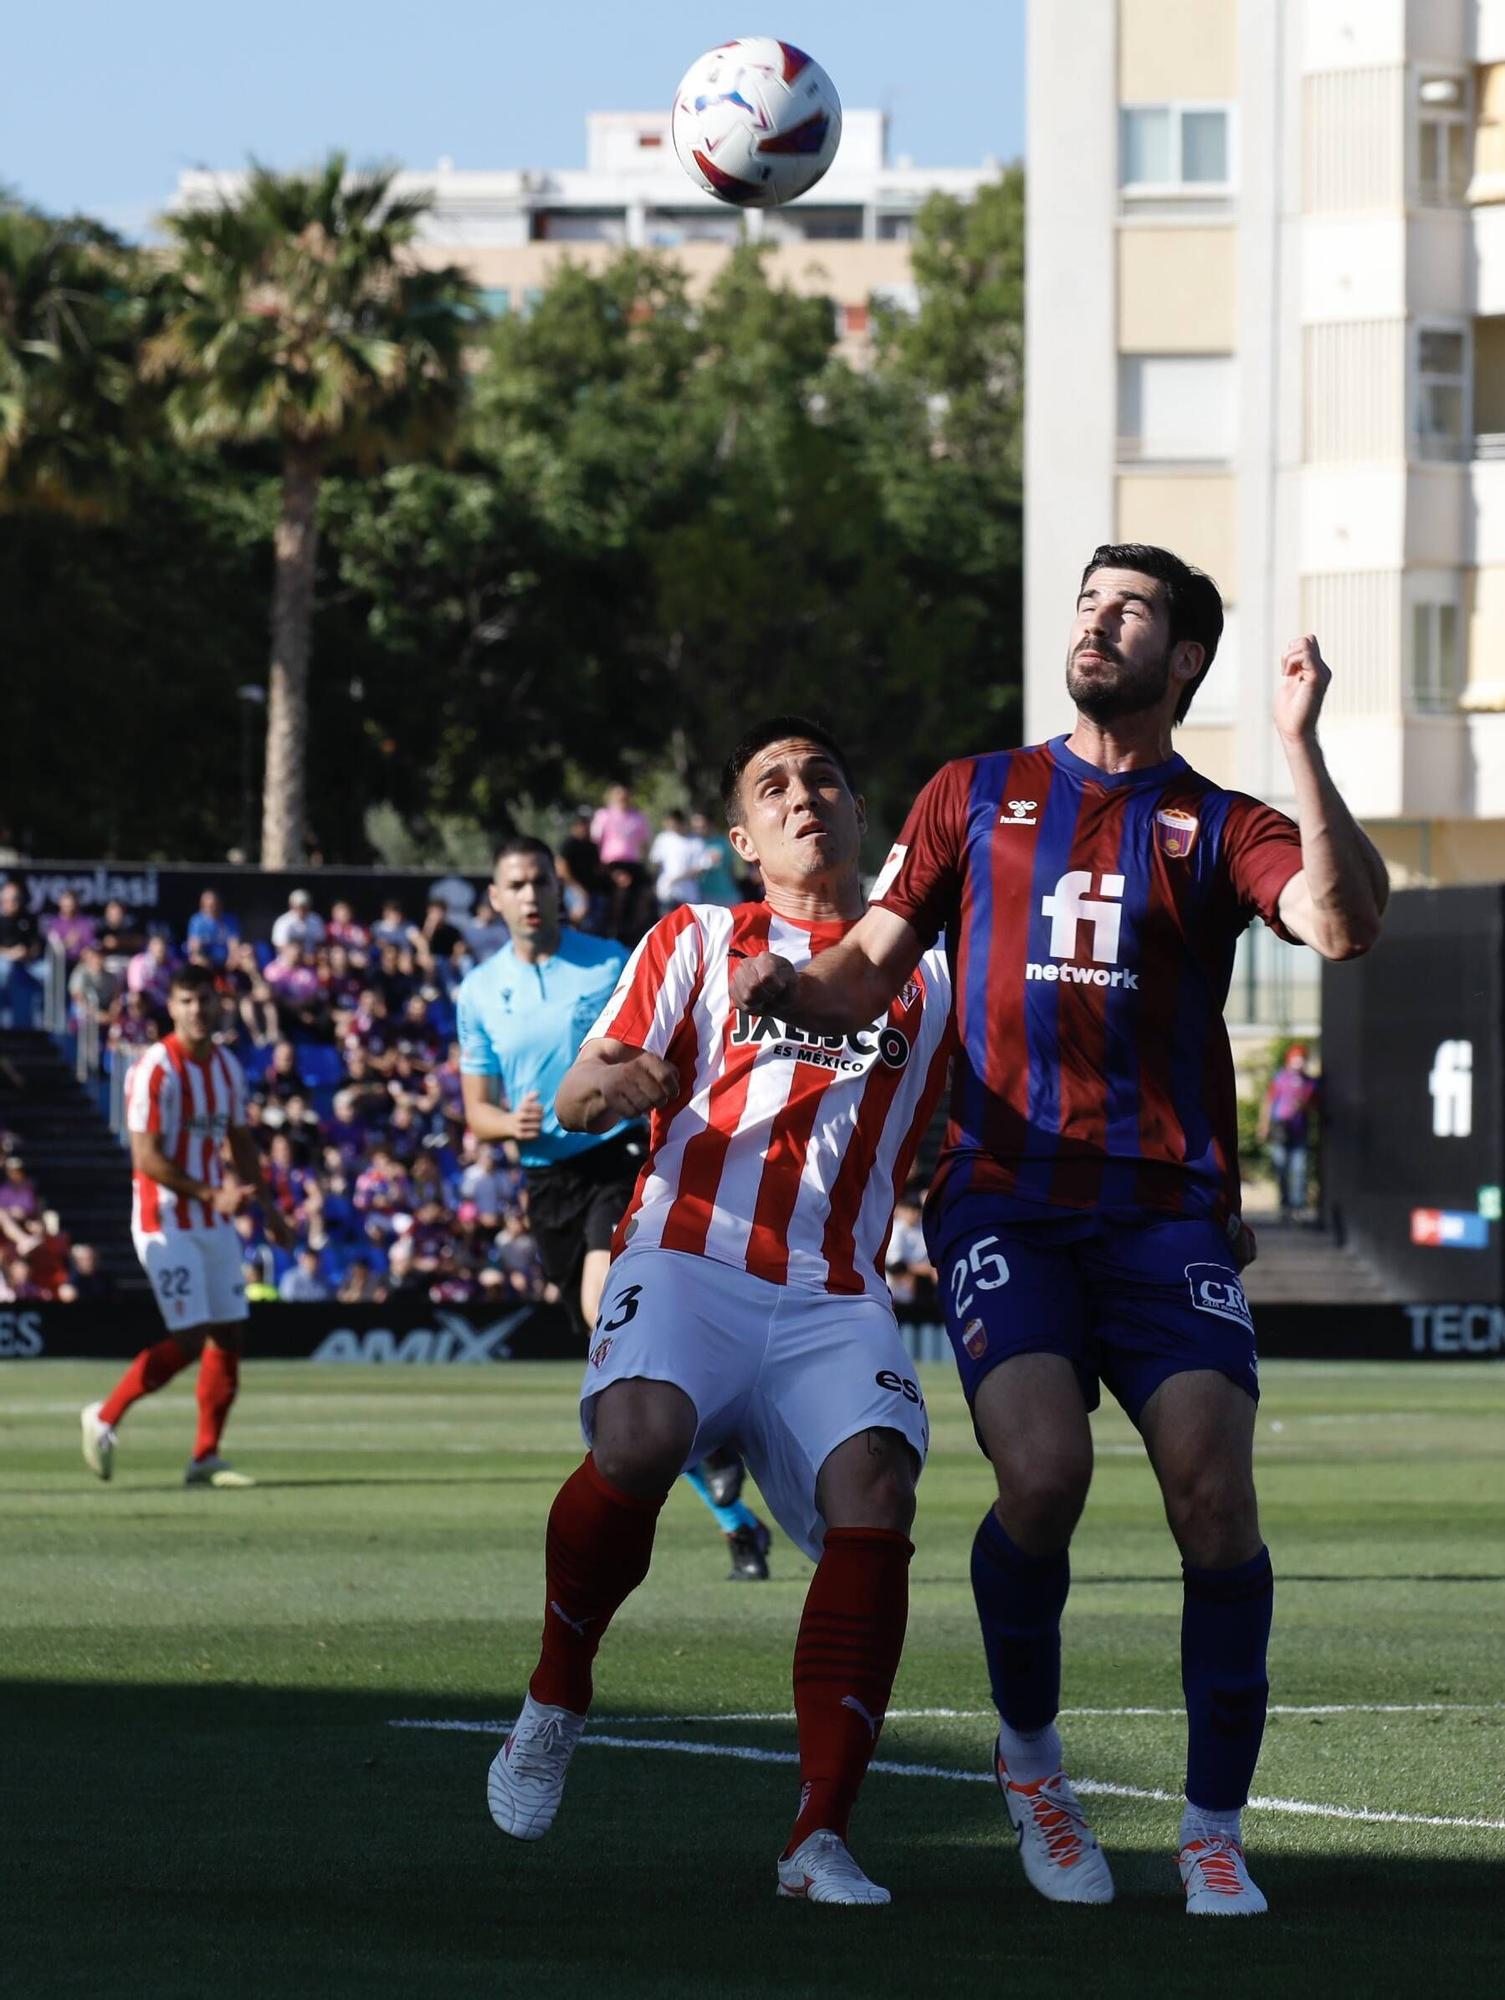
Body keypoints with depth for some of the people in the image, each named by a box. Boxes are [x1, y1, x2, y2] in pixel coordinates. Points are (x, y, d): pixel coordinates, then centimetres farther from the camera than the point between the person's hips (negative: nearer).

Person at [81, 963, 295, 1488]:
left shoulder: (227, 1067, 9)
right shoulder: (156, 1070, -15)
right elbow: (146, 1158, -18)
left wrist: (264, 1205, 17)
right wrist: (211, 1194, -24)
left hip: (215, 1224, 7)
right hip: (166, 1222, -7)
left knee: (227, 1334, 3)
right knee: (190, 1338, -12)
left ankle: (206, 1456, 8)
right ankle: (104, 1417, 4)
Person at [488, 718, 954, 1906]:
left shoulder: (924, 979, 20)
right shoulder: (697, 942, 15)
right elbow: (580, 1099, 5)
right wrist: (603, 1088, -19)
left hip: (837, 1299, 2)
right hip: (691, 1262, -2)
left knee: (874, 1488, -26)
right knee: (638, 1436, -33)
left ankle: (821, 1840, -26)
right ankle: (554, 1707, -8)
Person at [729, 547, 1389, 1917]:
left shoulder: (1217, 828, 10)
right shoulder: (976, 799, 16)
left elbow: (1344, 924, -9)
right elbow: (873, 968, 15)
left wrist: (1301, 746, -16)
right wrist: (794, 988, -7)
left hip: (1167, 1210, 0)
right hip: (1004, 1198, 0)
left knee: (1214, 1488, -16)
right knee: (1044, 1473, -21)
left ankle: (1215, 1830, -4)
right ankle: (1029, 1752, 6)